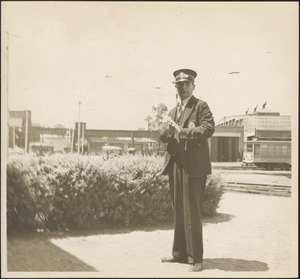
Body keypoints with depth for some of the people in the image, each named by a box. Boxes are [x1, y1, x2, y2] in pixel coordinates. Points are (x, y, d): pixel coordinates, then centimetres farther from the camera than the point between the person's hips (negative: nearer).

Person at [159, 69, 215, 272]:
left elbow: (208, 128, -16)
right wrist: (167, 129, -10)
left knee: (192, 212, -7)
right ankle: (180, 253, 21)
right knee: (178, 211, 12)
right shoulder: (173, 111, 21)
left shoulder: (201, 106, 0)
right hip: (175, 164, 7)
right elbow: (163, 136, 12)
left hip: (194, 165, -7)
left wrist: (182, 131, -19)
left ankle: (196, 258, 1)